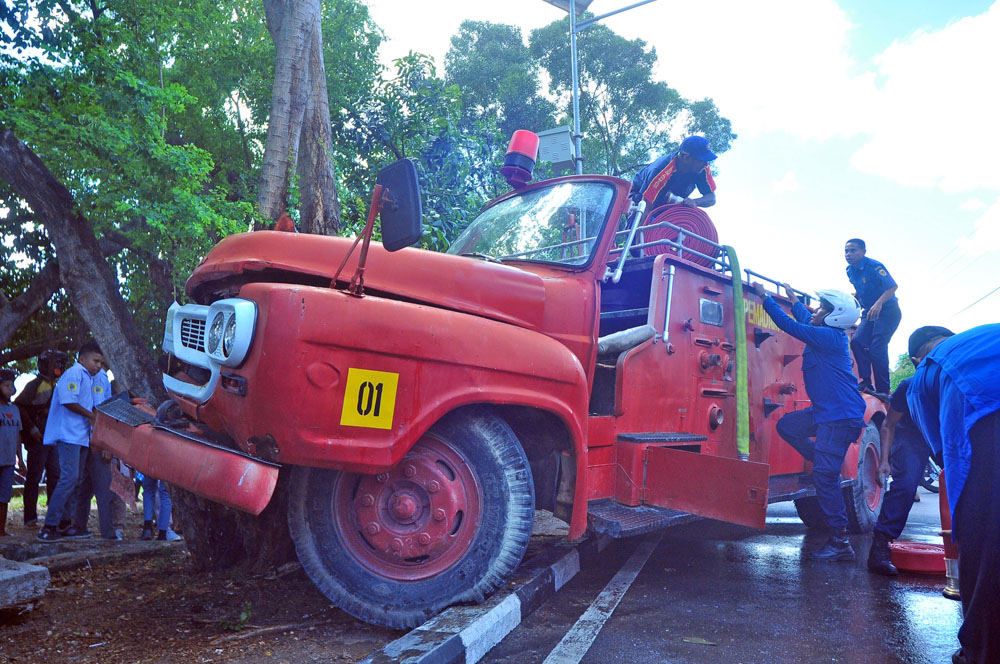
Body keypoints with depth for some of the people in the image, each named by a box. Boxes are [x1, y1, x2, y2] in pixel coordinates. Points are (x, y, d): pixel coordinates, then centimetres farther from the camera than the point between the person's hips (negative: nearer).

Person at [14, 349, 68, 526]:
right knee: (34, 477, -1)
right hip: (38, 438, -7)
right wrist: (32, 429, -16)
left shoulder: (56, 386, 16)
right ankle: (30, 517, 5)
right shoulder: (35, 385, -7)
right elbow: (19, 406, -14)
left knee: (55, 475, 6)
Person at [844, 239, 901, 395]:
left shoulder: (874, 266, -18)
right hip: (869, 313, 8)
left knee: (877, 349, -14)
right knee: (857, 341, -10)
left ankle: (883, 391, -7)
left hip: (887, 312, -7)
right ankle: (866, 382, -6)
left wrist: (879, 303, -37)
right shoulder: (850, 271, 6)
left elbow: (892, 287, -24)